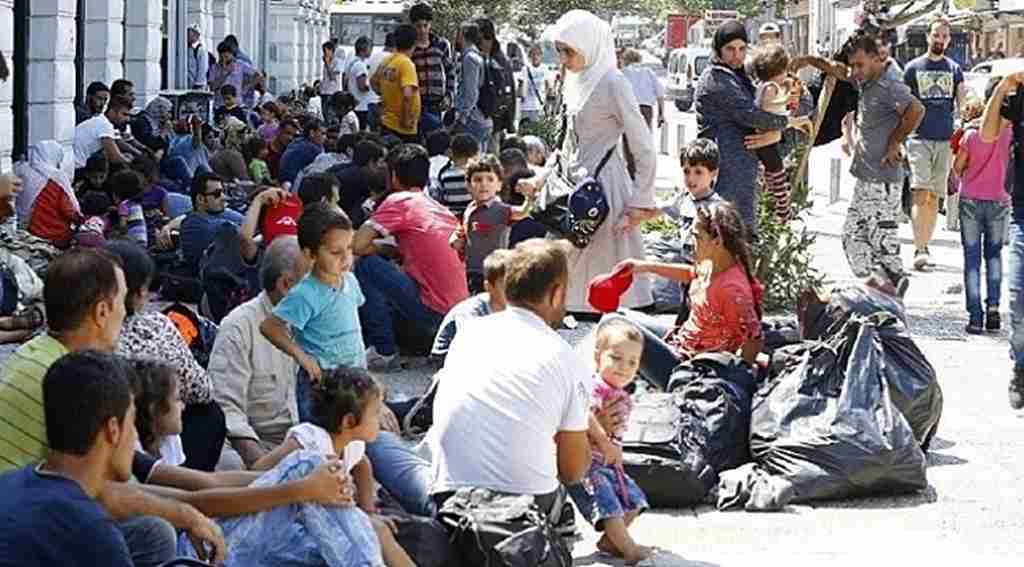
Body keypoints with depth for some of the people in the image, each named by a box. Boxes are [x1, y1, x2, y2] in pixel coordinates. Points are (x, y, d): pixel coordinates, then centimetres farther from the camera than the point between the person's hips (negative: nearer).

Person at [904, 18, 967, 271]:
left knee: (934, 198, 8)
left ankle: (925, 246, 17)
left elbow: (962, 105, 9)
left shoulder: (954, 69, 11)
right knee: (920, 194, -15)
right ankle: (919, 250, -20)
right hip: (919, 139, -3)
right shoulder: (913, 68, 4)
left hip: (945, 140, 3)